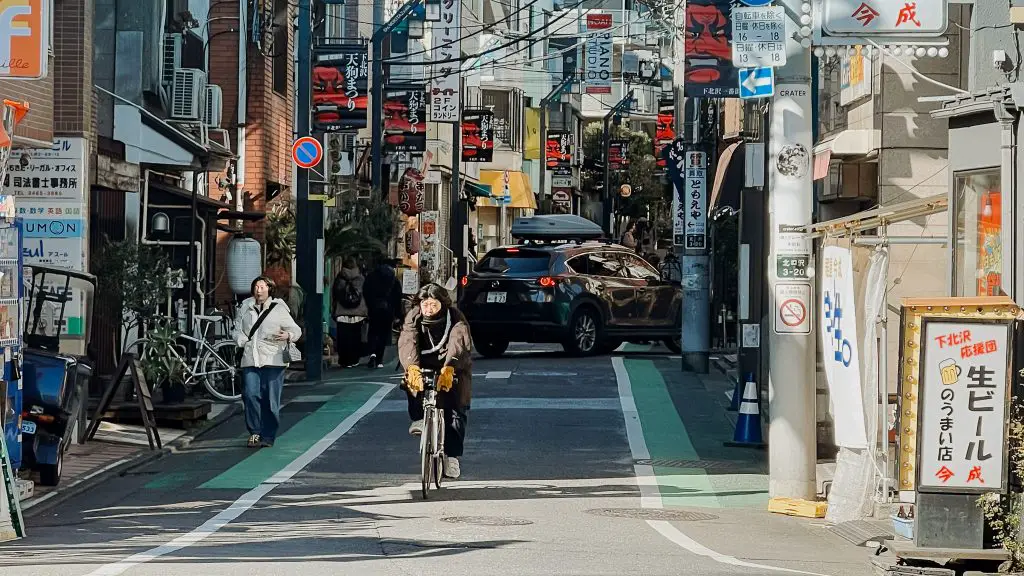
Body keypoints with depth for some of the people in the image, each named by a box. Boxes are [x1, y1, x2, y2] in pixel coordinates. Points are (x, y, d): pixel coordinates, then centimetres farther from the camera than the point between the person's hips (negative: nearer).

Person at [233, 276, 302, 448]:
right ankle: (255, 432, 1)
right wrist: (243, 341, -1)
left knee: (271, 400, -2)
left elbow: (295, 330, 4)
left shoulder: (278, 309, 4)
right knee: (250, 395, -11)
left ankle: (268, 437, 8)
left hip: (273, 361, -2)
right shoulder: (245, 308, 14)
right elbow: (237, 329, 20)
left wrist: (288, 336, -19)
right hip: (250, 360, 2)